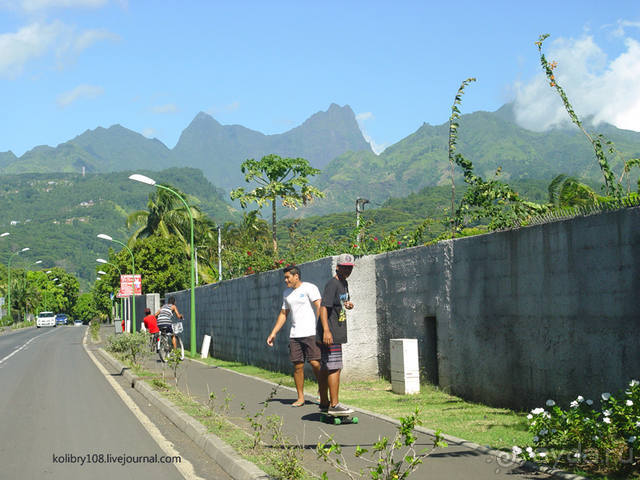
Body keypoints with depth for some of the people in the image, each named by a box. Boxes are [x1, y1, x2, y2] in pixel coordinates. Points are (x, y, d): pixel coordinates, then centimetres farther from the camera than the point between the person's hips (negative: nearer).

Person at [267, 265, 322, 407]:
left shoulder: (309, 288, -4)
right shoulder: (287, 293, 18)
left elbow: (319, 307, -13)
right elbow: (283, 314, 25)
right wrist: (273, 333, 20)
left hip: (310, 333, -6)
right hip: (294, 335, 6)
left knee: (315, 363, -11)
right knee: (297, 366, 4)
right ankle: (300, 397, 11)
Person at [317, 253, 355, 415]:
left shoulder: (344, 283, 16)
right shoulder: (332, 284, -14)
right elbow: (323, 307, -22)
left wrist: (349, 304, 6)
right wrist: (326, 331, -30)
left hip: (337, 333, 10)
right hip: (330, 334, -10)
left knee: (326, 368, 15)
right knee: (334, 368, -11)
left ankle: (324, 403, 22)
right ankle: (334, 405, -11)